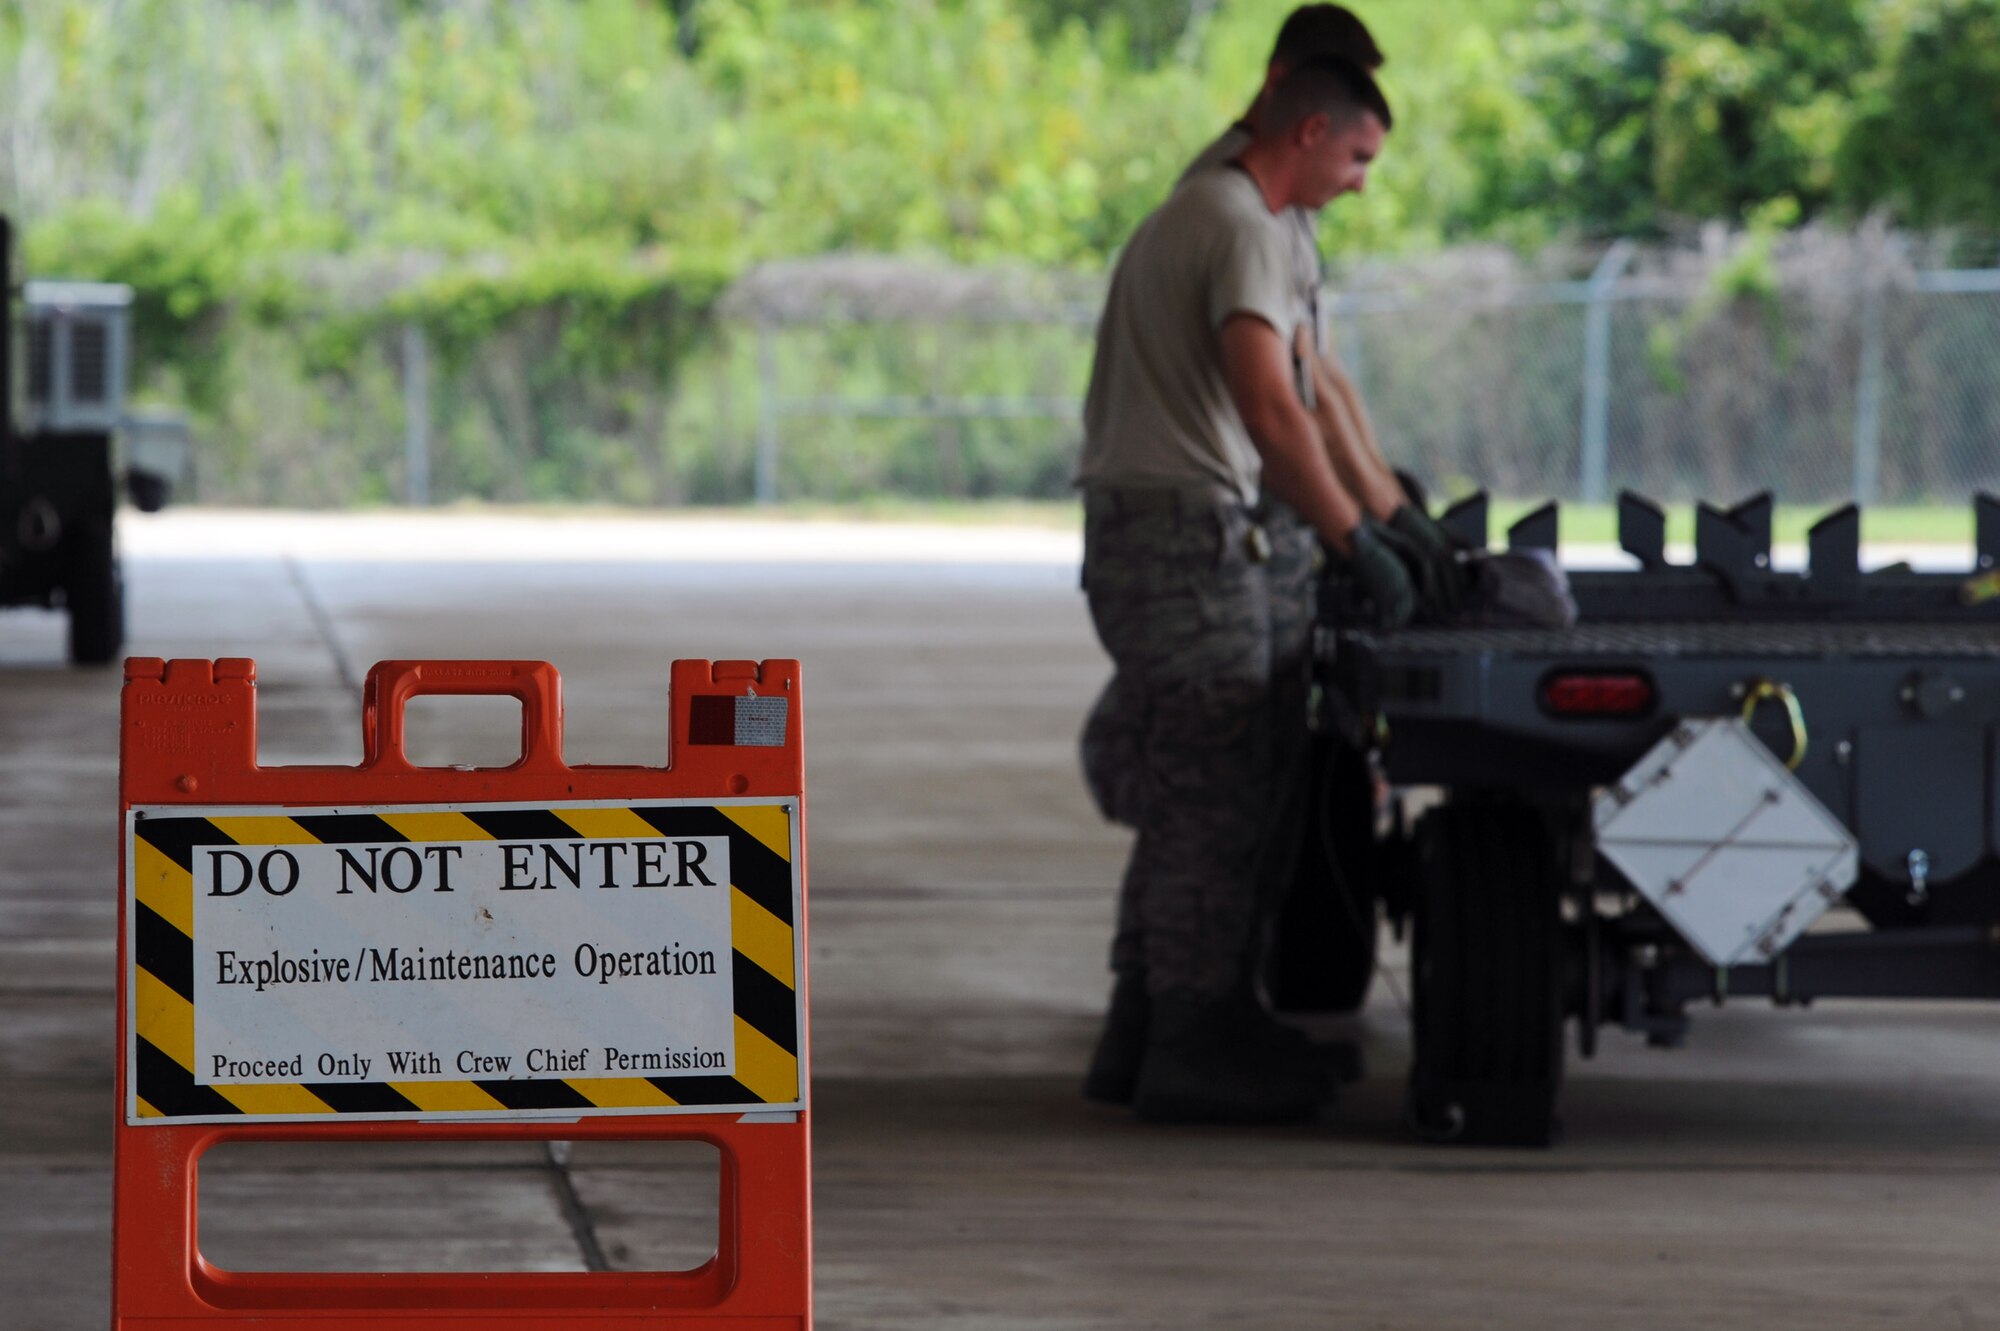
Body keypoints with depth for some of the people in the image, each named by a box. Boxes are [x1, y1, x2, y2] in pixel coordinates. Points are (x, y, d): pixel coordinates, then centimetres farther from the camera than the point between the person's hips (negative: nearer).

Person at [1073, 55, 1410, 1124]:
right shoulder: (1248, 232, -13)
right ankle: (1191, 1050, -6)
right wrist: (1357, 543, -21)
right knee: (1214, 803, -8)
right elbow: (1269, 411, -24)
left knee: (1188, 801, 13)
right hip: (1191, 541, -11)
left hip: (1137, 532, 11)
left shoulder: (1188, 216, 20)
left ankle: (1141, 1040, 16)